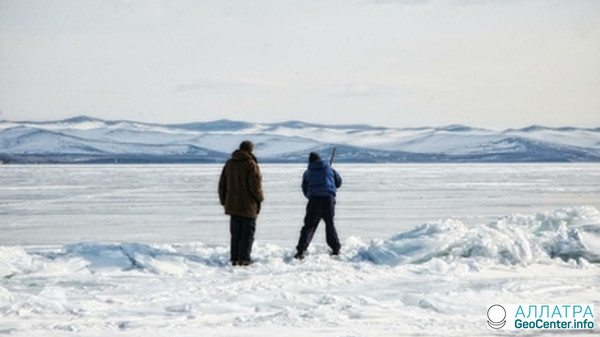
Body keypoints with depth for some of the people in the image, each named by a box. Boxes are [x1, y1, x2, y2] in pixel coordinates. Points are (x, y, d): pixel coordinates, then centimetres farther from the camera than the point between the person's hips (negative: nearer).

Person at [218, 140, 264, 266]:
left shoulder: (229, 163, 9)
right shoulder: (251, 164, -12)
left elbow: (222, 184, 12)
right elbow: (255, 185, -16)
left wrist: (224, 201, 19)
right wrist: (260, 197, 1)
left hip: (233, 205, 6)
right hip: (248, 206, -6)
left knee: (236, 233, 11)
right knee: (248, 232, 2)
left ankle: (235, 258, 10)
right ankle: (244, 258, -1)